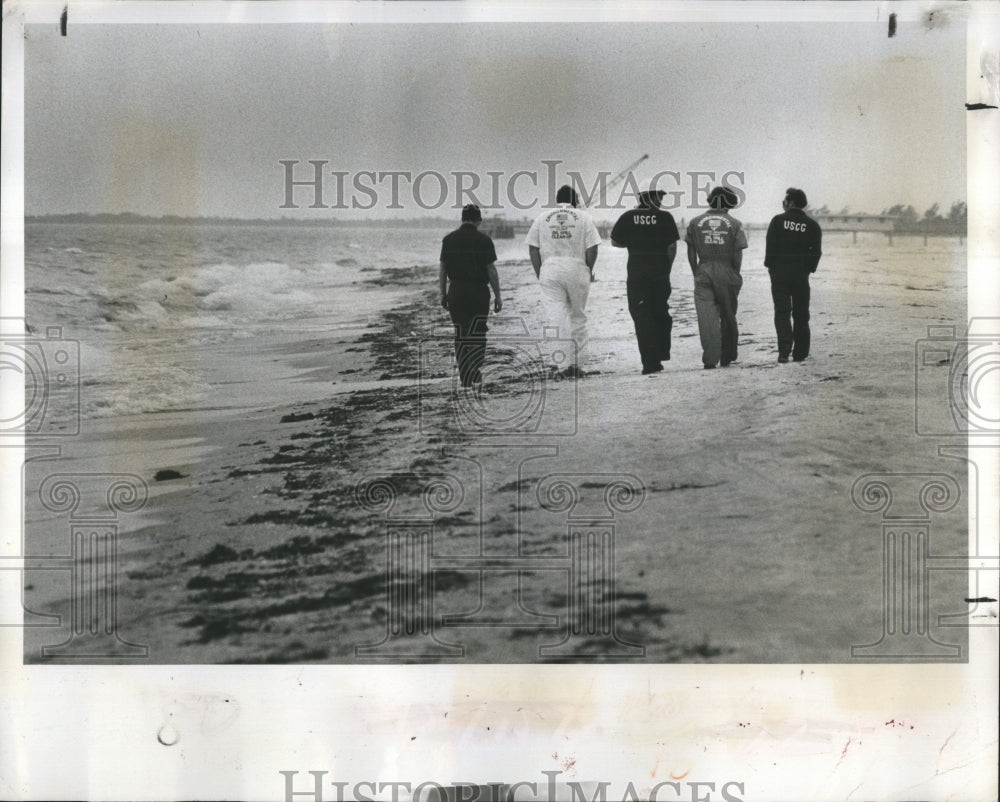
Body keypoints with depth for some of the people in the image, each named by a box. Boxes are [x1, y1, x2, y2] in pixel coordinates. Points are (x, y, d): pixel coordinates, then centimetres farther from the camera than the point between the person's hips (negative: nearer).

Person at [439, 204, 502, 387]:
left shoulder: (448, 239, 4)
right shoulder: (483, 240, -6)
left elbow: (442, 269, 5)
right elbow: (491, 270, -7)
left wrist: (443, 293, 13)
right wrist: (497, 296, 0)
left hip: (455, 292, 3)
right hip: (478, 292, -3)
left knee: (460, 335, 10)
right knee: (477, 334, 6)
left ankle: (465, 377, 12)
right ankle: (473, 372, -8)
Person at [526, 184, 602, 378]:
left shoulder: (542, 218, 7)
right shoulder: (583, 217, 4)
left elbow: (533, 248, 4)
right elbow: (592, 248, -3)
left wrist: (539, 274, 10)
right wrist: (589, 271, 9)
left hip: (550, 270, 0)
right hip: (577, 268, 0)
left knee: (556, 318, -2)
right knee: (578, 317, 13)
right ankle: (578, 363, 14)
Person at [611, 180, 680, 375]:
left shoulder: (628, 217, -1)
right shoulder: (665, 217, -4)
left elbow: (615, 242, 5)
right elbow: (672, 247, -4)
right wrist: (666, 269, 8)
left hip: (636, 274, 0)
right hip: (660, 274, 0)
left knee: (642, 317, 0)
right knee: (661, 313, 20)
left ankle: (651, 363, -7)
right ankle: (662, 354, 29)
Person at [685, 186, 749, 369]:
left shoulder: (695, 223, 4)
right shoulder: (735, 224, -1)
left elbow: (691, 253, 5)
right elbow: (738, 255, -5)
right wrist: (735, 275, 8)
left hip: (703, 274, 0)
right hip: (727, 274, 0)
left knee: (707, 318, -2)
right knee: (728, 316, 13)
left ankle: (710, 358, -10)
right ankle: (727, 357, 22)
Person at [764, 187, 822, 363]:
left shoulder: (778, 220, -3)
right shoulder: (812, 225, 3)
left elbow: (770, 246, -6)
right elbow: (817, 251, 0)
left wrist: (770, 266, 4)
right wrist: (809, 269, 10)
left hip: (779, 272, -2)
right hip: (801, 275, 2)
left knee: (782, 312, -2)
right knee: (801, 314, 11)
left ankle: (784, 350, -16)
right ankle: (800, 353, 14)